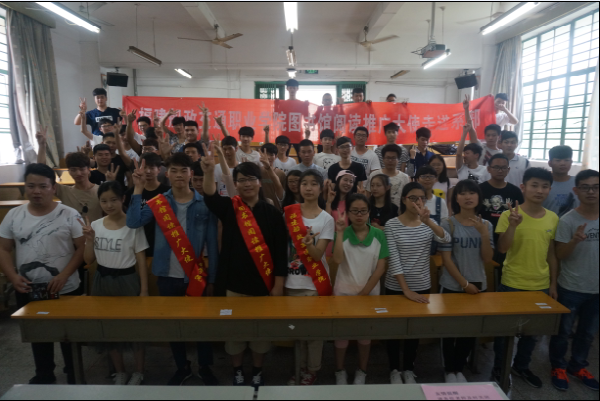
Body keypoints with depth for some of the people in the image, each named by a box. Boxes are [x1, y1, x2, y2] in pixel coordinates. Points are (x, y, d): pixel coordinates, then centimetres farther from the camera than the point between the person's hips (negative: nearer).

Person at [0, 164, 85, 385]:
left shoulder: (70, 215, -10)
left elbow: (82, 248, -10)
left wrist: (64, 276, -20)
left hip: (65, 290, -3)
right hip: (27, 292, 4)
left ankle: (75, 375, 31)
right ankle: (44, 375, 40)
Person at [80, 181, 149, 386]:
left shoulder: (133, 225, -12)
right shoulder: (95, 226, 0)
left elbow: (141, 260, -9)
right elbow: (89, 260, 5)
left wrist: (144, 289, -10)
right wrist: (89, 239, -11)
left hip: (127, 280, -4)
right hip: (102, 281, 5)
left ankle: (138, 372, 25)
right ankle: (120, 372, 34)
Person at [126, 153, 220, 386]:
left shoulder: (204, 204, -5)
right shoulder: (158, 203, 0)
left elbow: (212, 244, -2)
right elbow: (133, 222, -17)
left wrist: (212, 279, -2)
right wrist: (138, 189, -19)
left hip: (196, 276, -2)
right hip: (168, 276, 2)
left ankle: (205, 367, 31)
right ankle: (182, 367, 36)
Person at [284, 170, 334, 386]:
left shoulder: (326, 219, -7)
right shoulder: (289, 212, -1)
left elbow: (318, 255, -14)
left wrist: (308, 243, -36)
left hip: (316, 282, -2)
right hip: (292, 281, 2)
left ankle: (312, 370, 29)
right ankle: (300, 368, 33)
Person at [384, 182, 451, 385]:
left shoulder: (428, 223, 0)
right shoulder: (392, 225, -13)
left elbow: (446, 239, -21)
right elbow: (393, 260, -17)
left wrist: (428, 221, -36)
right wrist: (406, 289, -20)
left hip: (422, 287, 4)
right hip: (396, 287, -3)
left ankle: (409, 369, 37)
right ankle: (394, 369, 32)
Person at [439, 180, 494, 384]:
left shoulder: (485, 225, 2)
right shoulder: (448, 224, -11)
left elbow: (487, 258, -4)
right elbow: (446, 259, -12)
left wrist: (484, 233, -17)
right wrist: (464, 284, -13)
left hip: (478, 286, 4)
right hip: (452, 286, -4)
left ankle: (459, 369, 32)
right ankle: (450, 371, 27)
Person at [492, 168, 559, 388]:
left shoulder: (553, 218, 1)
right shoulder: (510, 215, -12)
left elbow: (551, 253, 8)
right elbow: (502, 249, -19)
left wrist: (553, 283, 9)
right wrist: (513, 224, -32)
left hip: (540, 285, 4)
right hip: (511, 284, -4)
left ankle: (521, 366, 40)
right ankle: (499, 368, 30)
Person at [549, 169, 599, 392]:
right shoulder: (567, 220, -15)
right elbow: (560, 255, -13)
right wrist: (575, 240, -30)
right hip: (571, 288, -4)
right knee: (563, 331, 10)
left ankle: (578, 366, 38)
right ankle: (558, 367, 29)